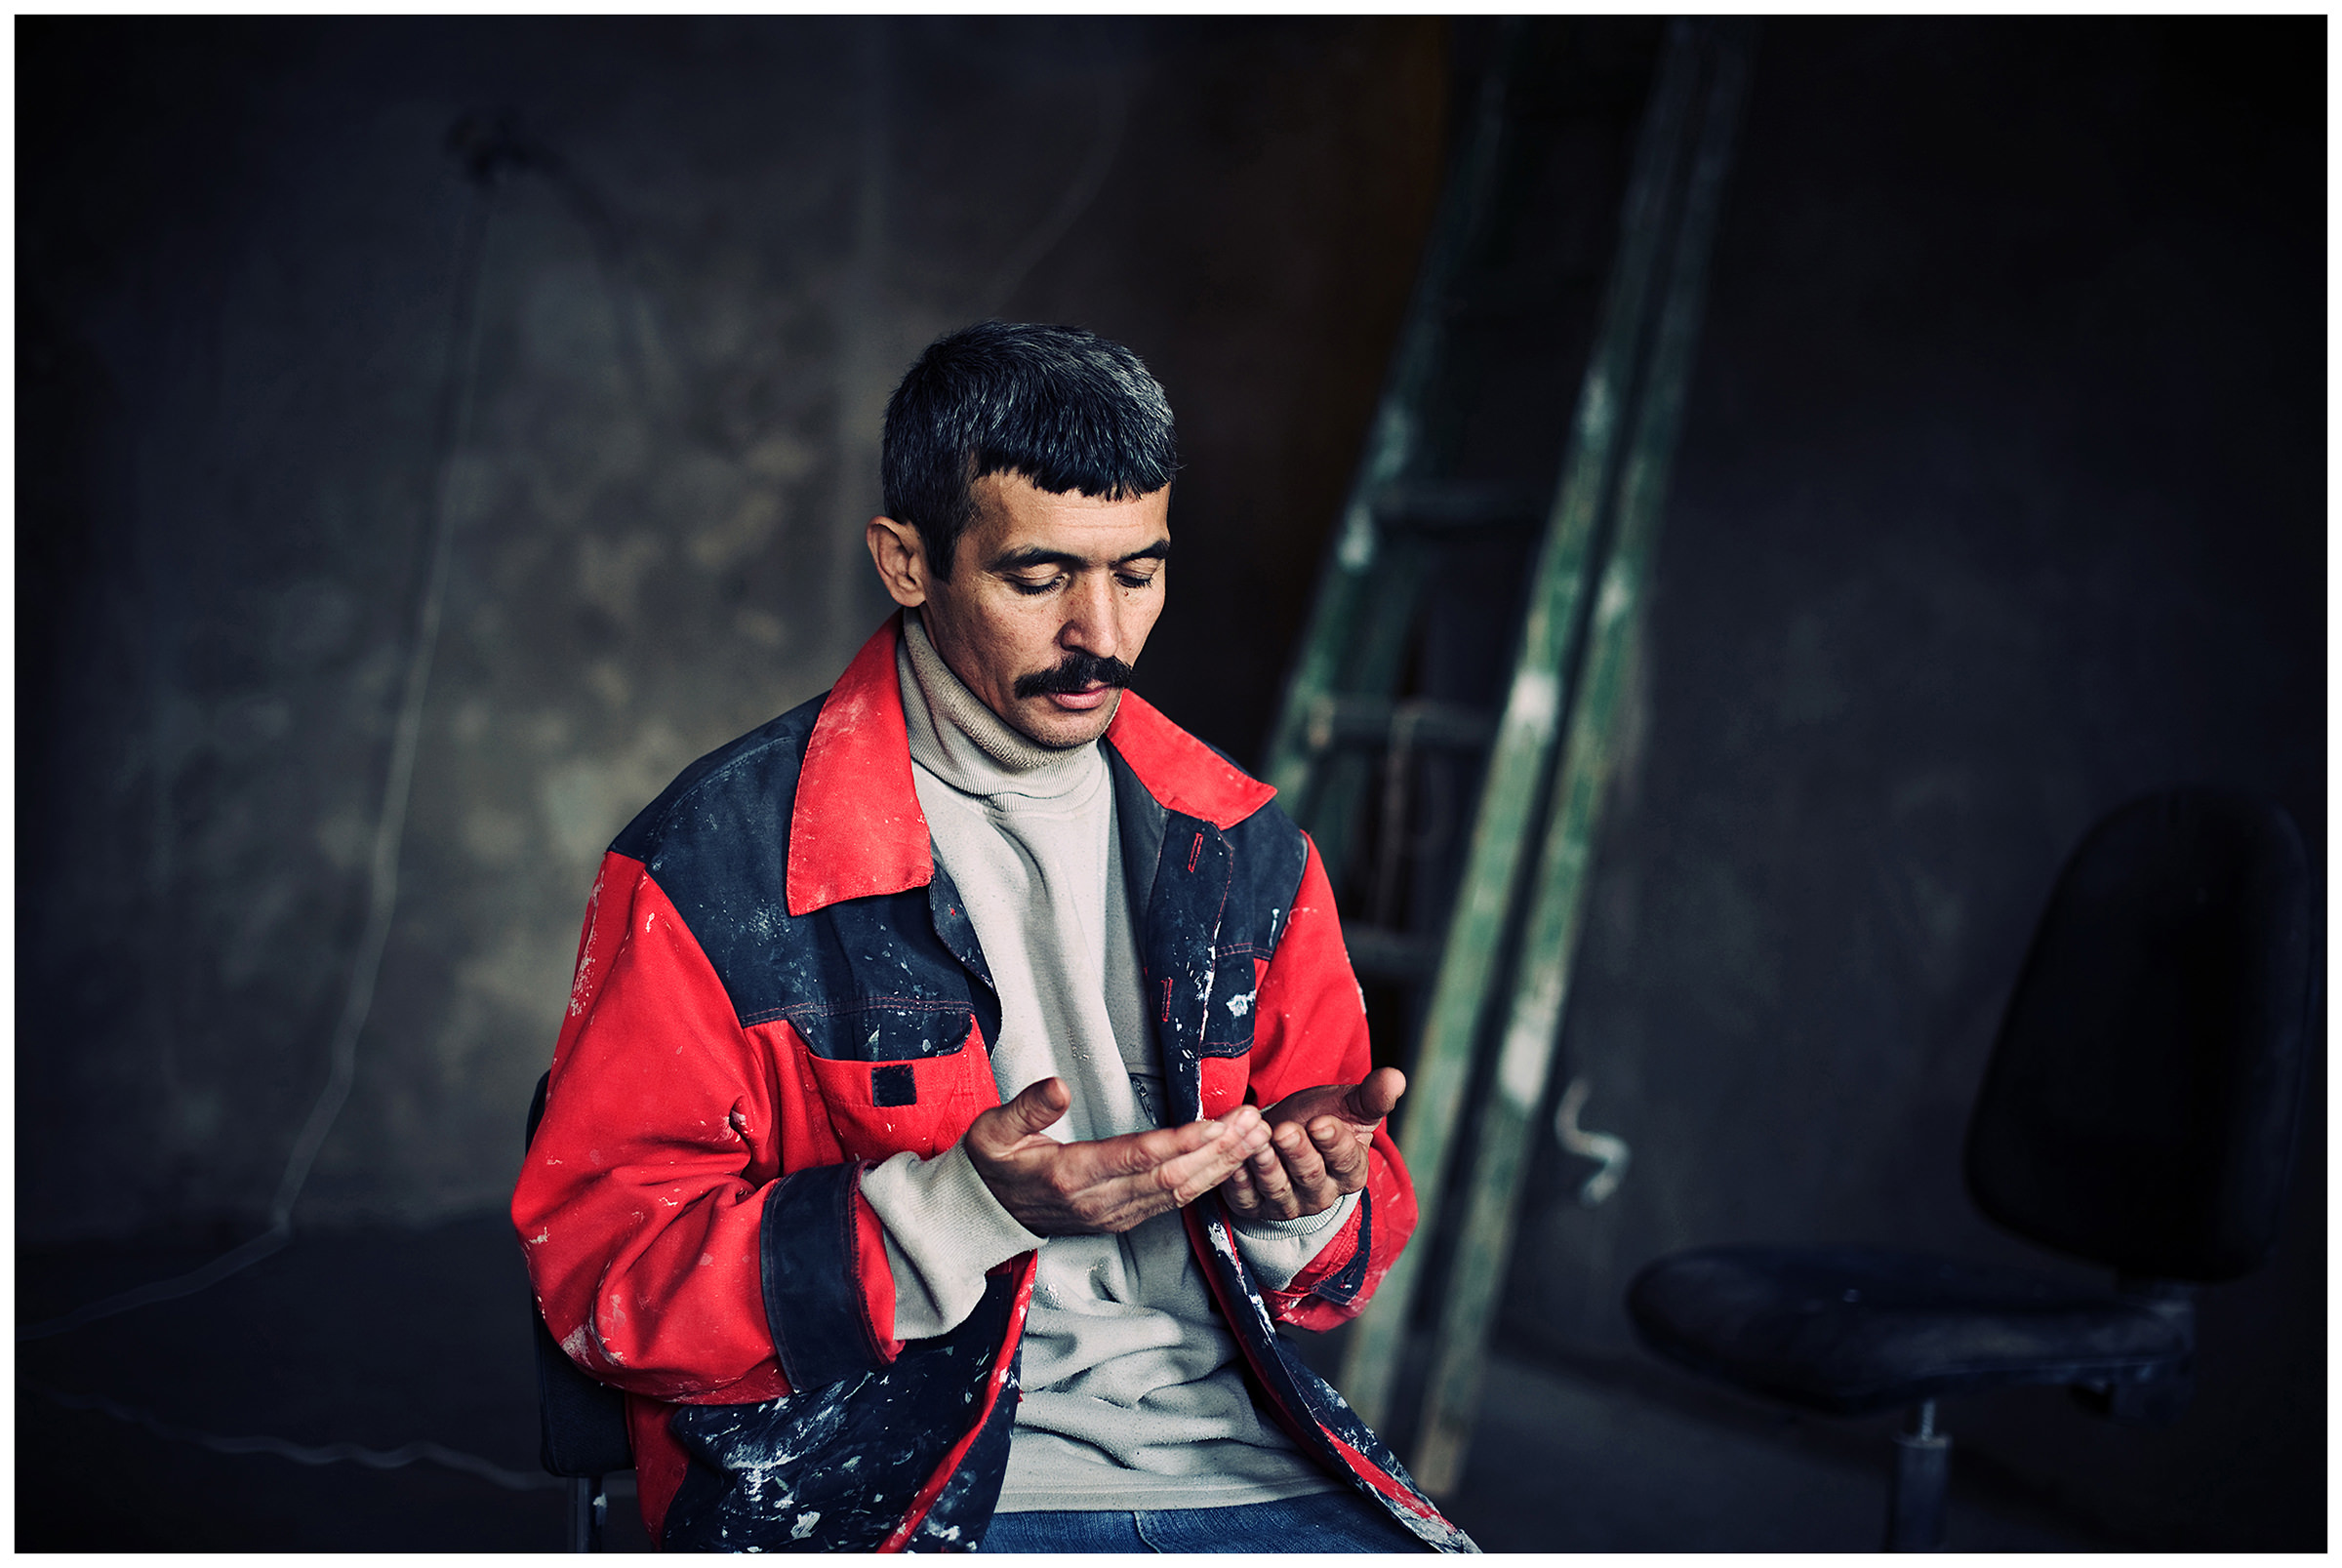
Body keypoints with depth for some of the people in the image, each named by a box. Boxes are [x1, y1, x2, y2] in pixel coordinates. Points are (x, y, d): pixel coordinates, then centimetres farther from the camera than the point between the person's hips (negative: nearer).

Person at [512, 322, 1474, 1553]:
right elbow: (597, 1270, -7)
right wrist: (965, 1209, -19)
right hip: (883, 1487, -4)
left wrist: (1307, 1199, -6)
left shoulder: (1242, 850, 11)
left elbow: (1342, 1244, 19)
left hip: (1232, 1455, 5)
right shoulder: (710, 866, -4)